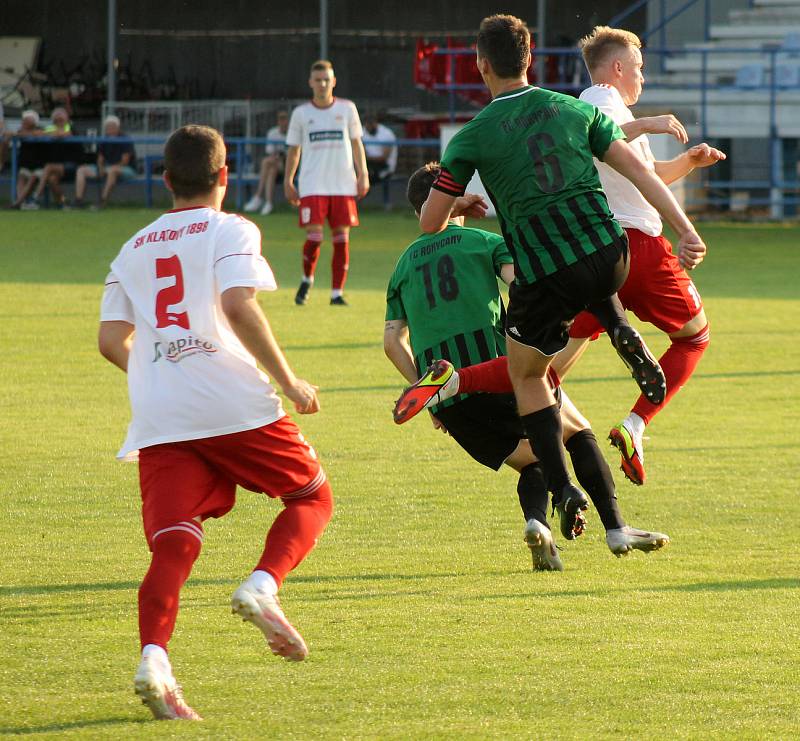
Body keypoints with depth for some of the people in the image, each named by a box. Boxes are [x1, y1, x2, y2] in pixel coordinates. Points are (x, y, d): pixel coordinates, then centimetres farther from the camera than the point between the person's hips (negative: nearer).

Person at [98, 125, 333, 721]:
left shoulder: (136, 248, 20)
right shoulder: (230, 231, 4)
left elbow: (112, 340, 16)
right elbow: (239, 307, -13)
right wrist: (288, 381, -6)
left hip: (159, 420, 4)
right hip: (234, 404, -4)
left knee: (174, 544, -3)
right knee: (312, 496, 14)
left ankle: (154, 656, -27)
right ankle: (262, 585, -12)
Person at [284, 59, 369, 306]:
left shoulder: (347, 109, 6)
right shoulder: (301, 114, 5)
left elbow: (356, 142, 12)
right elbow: (293, 149, 11)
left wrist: (363, 174, 4)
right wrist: (288, 181, 6)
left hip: (343, 184, 1)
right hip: (312, 186, -1)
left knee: (342, 238, -2)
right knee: (314, 237, -12)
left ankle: (337, 293, 5)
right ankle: (307, 280, 15)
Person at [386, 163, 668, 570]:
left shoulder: (404, 265, 20)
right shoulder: (484, 242, 10)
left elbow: (392, 342, 11)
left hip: (446, 398, 4)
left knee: (532, 462, 19)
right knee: (579, 432, 16)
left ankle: (536, 520, -13)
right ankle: (615, 528, 3)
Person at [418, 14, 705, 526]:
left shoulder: (473, 138, 2)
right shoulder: (576, 110, 9)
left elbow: (430, 223, 7)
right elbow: (636, 169, 2)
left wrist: (459, 206, 30)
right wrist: (685, 230, 1)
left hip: (544, 275, -3)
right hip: (607, 252, 3)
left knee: (526, 375, 19)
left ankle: (564, 489, 4)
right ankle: (622, 332, 7)